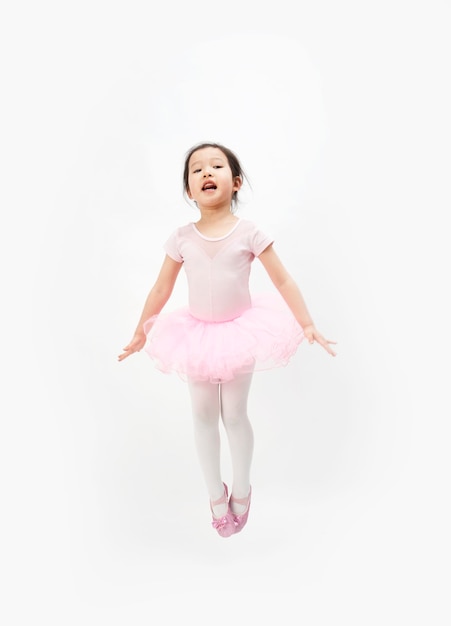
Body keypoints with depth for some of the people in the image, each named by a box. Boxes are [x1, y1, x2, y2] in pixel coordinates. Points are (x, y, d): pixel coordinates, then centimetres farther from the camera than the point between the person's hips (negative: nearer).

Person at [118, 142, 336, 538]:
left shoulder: (249, 233, -11)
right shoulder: (182, 238, -5)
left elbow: (283, 282, -7)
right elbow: (161, 289, 3)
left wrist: (307, 325, -11)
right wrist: (140, 333, 9)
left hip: (240, 331, -2)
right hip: (197, 334, 3)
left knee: (234, 415, 8)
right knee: (203, 416, 11)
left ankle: (241, 491, 33)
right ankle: (216, 494, 32)